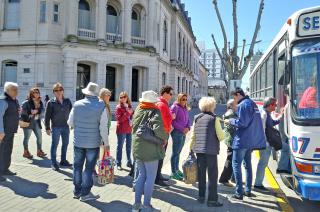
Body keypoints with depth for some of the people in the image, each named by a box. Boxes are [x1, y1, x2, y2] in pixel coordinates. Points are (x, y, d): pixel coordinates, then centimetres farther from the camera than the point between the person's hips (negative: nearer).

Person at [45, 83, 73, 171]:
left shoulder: (67, 101, 5)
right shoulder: (51, 102, -4)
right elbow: (47, 116, -4)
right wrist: (47, 128, -7)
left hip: (66, 126, 4)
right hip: (56, 127, -4)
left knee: (65, 144, 13)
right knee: (54, 145, 2)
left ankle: (63, 160, 29)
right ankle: (54, 163, 11)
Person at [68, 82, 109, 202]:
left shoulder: (77, 104, -4)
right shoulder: (101, 107, -13)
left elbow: (70, 122, 3)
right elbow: (103, 128, -13)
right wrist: (106, 143, -3)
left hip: (78, 141, 3)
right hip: (93, 143, -3)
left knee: (77, 166, 16)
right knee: (89, 168, 7)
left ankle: (77, 191, 26)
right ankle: (85, 193, 13)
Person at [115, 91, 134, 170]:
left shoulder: (129, 106, 11)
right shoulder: (119, 107, -6)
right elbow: (119, 119, -16)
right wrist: (127, 113, -19)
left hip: (129, 129, 6)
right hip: (121, 130, -6)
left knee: (129, 146, 13)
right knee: (120, 146, 1)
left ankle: (129, 162, 24)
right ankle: (118, 164, 8)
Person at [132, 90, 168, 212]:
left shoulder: (138, 110, 8)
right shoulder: (155, 112, -12)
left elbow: (134, 128, 13)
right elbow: (158, 129, -25)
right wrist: (165, 137, -9)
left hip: (137, 148, 7)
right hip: (150, 149, -7)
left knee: (142, 175, 18)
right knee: (150, 177, 5)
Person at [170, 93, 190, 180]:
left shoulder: (185, 109, 16)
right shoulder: (175, 107, -7)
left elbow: (188, 120, 16)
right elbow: (172, 120, -14)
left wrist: (188, 128, -4)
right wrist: (182, 129, -15)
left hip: (183, 133, 7)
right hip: (177, 132, -7)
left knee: (178, 152, 14)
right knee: (175, 152, -3)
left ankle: (177, 169, 24)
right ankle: (173, 172, 3)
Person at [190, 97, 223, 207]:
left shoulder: (197, 118, 7)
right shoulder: (214, 118, -6)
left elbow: (193, 136, 8)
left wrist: (191, 149, 15)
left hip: (199, 150, 5)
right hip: (211, 150, -5)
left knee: (201, 174, 14)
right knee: (212, 175, 3)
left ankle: (201, 197, 21)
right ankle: (212, 200, 5)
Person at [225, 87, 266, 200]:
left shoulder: (243, 105, -14)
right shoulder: (252, 103, 14)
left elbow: (242, 123, -19)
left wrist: (230, 121, -5)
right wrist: (233, 120, 15)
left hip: (242, 140, -9)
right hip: (252, 140, 10)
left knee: (236, 165, -4)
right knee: (247, 165, 17)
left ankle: (239, 193, -3)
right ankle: (248, 190, 26)